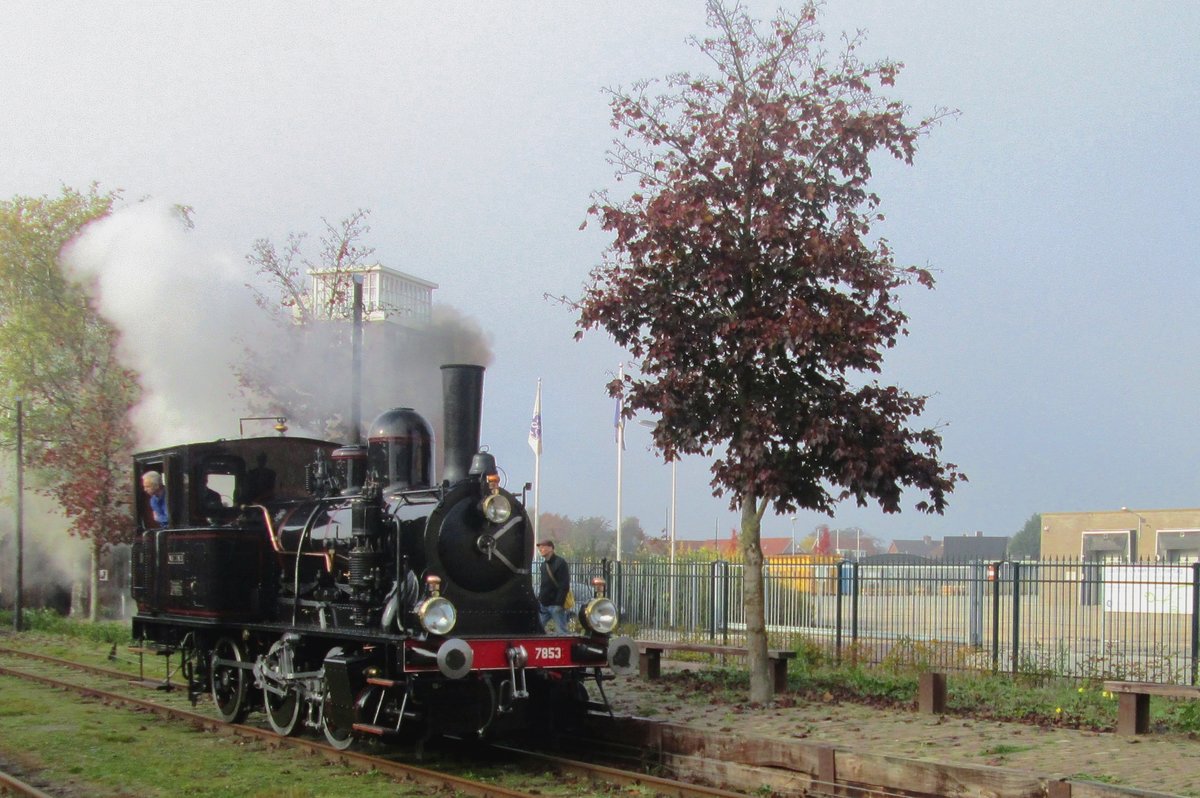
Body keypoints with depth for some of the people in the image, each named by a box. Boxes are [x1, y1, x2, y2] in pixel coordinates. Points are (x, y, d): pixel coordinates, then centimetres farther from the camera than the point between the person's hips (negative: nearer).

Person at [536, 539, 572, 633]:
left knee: (562, 632, -5)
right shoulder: (544, 564, 15)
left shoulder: (560, 563, -10)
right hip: (544, 604, 8)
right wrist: (539, 600, 13)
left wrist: (559, 604, -21)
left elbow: (564, 586, -16)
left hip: (555, 604, -8)